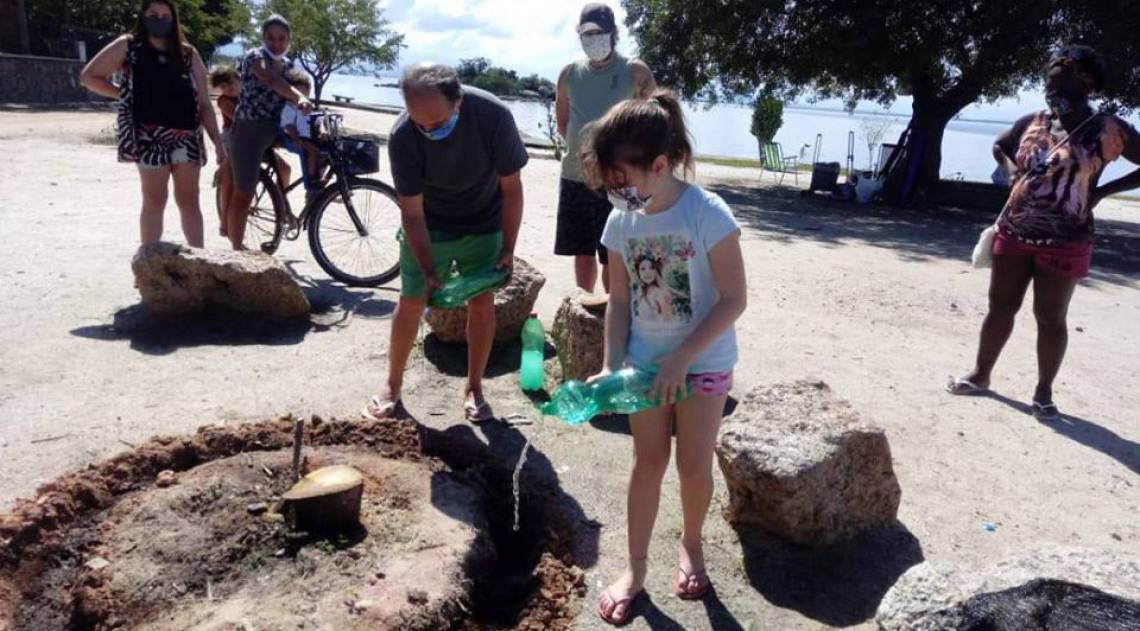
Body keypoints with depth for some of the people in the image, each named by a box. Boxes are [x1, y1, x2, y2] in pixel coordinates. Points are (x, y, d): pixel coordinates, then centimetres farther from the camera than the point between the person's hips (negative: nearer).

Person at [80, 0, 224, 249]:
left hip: (186, 136, 2)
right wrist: (125, 95, 2)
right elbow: (89, 76, 9)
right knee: (155, 201, 0)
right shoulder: (128, 46, 6)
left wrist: (218, 143, 2)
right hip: (150, 136, -2)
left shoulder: (188, 54, 11)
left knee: (189, 200, 2)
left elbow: (203, 103, 9)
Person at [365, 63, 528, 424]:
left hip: (483, 225, 1)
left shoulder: (494, 117, -29)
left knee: (481, 302, 0)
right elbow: (412, 212, -22)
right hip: (428, 227, 0)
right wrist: (429, 272, -27)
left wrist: (508, 249, -19)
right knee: (411, 302, 1)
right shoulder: (402, 137, -29)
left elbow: (511, 188, -17)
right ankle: (392, 387, 17)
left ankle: (474, 390, 15)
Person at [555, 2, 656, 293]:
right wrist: (580, 148, 8)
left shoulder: (635, 72, -5)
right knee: (582, 252, 14)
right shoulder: (570, 73, 7)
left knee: (613, 258, -2)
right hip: (574, 177, 5)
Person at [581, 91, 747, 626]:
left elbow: (734, 300, -19)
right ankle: (635, 568, 23)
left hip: (703, 363, -3)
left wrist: (682, 359, -23)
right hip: (645, 361, 3)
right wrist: (611, 366, -9)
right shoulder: (620, 223, -6)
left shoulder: (708, 214, -21)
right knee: (648, 462, 10)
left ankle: (691, 544, 37)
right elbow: (619, 301, 0)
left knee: (694, 465, 8)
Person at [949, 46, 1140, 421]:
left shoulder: (1110, 130, -7)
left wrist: (1102, 192, -9)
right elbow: (999, 146, 24)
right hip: (1013, 234, 4)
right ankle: (980, 374, 26)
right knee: (1000, 307, 11)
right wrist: (1013, 172, 6)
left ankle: (1043, 392, 18)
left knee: (1050, 318, 4)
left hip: (1064, 243, -4)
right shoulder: (1033, 123, 6)